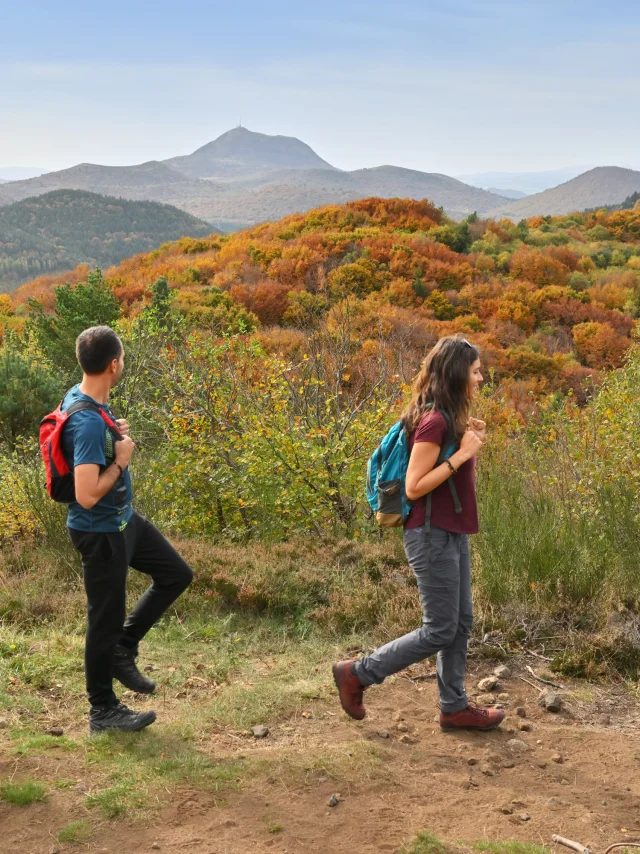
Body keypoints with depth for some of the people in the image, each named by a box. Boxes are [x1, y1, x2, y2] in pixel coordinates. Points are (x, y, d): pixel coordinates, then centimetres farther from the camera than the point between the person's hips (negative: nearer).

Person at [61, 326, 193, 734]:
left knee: (177, 574, 18)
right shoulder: (88, 422, -31)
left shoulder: (84, 398, 0)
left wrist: (114, 435, 2)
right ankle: (103, 711, 23)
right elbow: (87, 496, -34)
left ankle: (123, 649, 26)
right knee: (105, 620, 5)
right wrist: (121, 459, -21)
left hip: (124, 519, 10)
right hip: (100, 533, -10)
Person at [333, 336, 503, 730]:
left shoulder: (449, 418, 9)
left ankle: (454, 706, 25)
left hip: (452, 535, 10)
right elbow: (413, 487, -22)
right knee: (440, 631, -1)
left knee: (461, 624, 14)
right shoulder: (434, 421, -20)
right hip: (433, 536, -9)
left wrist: (473, 442, 3)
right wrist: (462, 453, -21)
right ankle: (356, 673, 10)